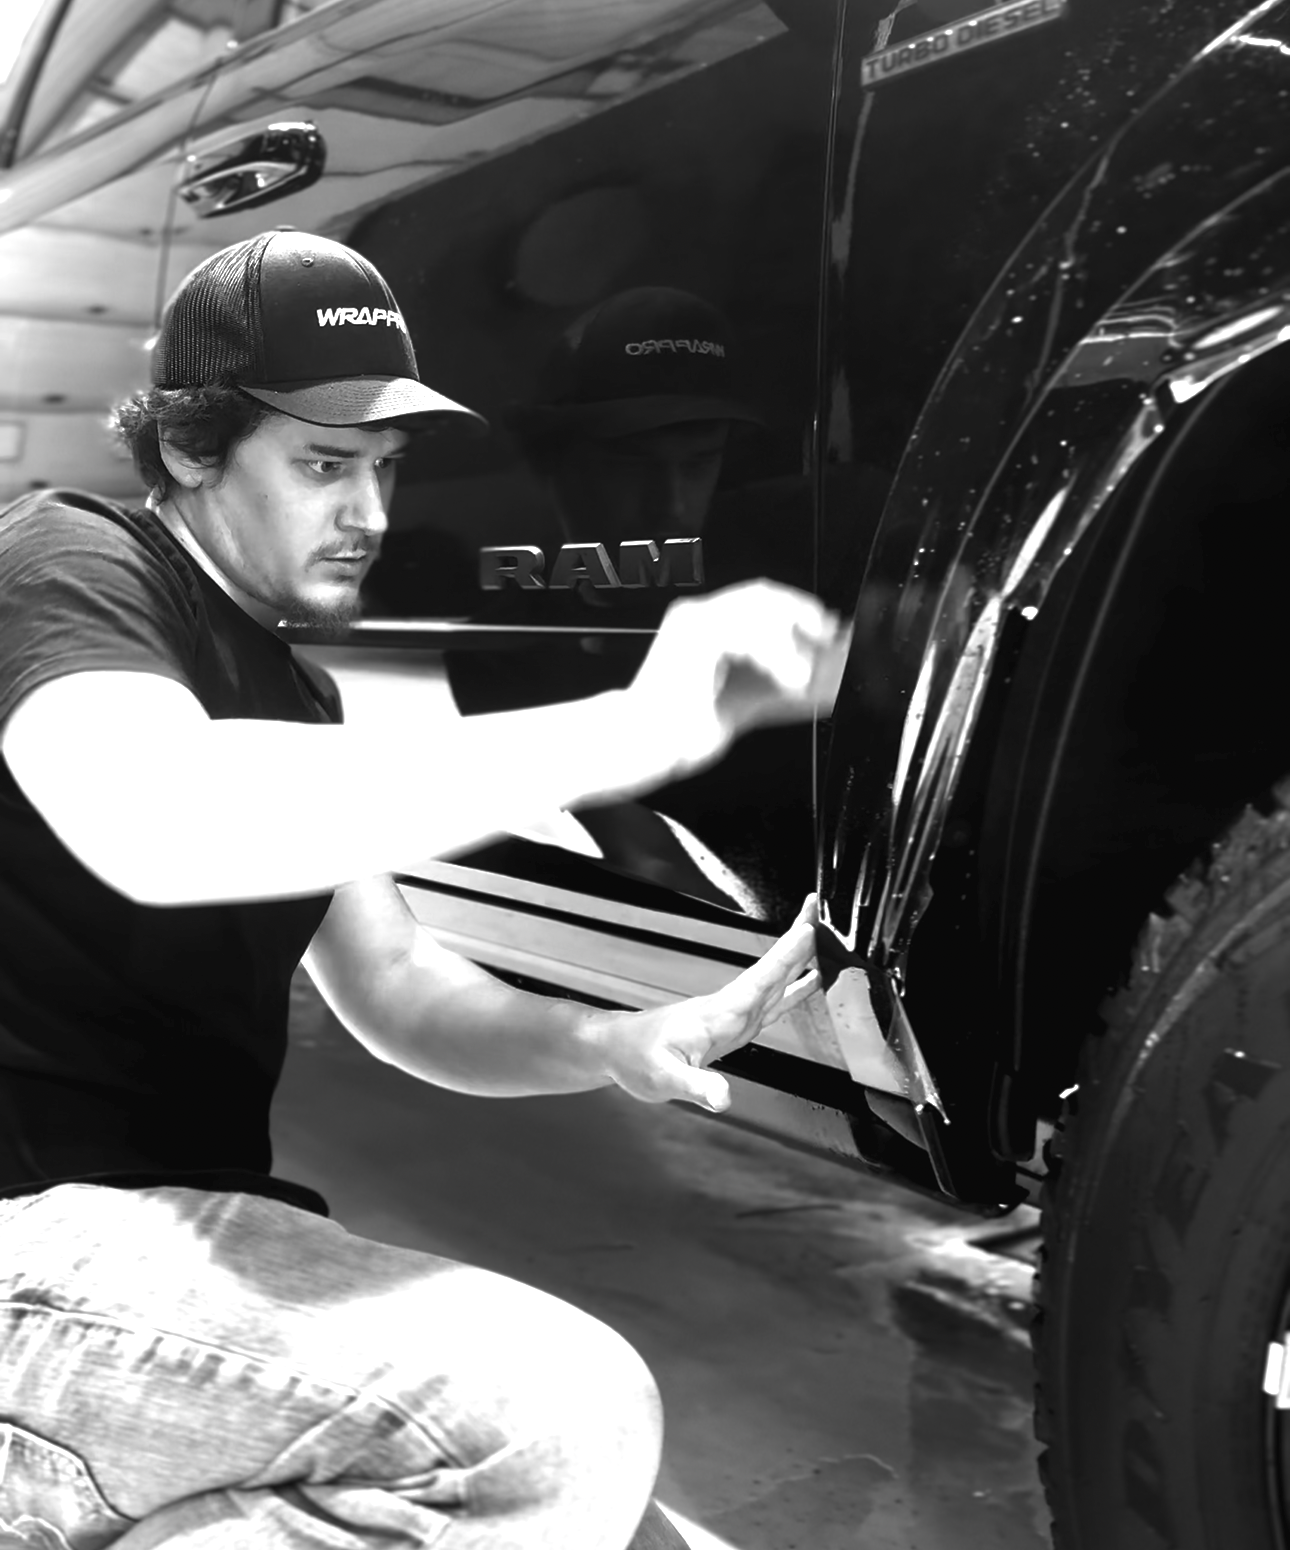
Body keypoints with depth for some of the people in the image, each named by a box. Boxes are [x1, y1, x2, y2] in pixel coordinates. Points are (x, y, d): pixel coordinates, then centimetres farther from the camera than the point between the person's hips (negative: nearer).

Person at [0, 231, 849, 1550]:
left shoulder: (279, 691, 18)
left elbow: (390, 983, 15)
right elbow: (148, 822, -33)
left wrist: (605, 1043, -5)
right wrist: (624, 731, -35)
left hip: (179, 1214, 9)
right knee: (568, 1424, -24)